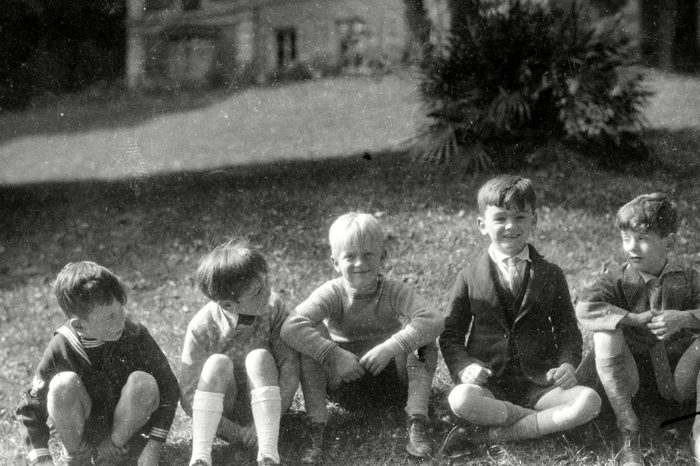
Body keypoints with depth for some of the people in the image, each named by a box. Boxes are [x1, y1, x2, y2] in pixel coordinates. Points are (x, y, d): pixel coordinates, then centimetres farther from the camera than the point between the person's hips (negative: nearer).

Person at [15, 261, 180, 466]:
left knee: (143, 383, -30)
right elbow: (31, 407, -9)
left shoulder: (135, 335, -20)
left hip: (127, 424, 1)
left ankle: (112, 449, -5)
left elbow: (168, 388, -12)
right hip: (82, 427, -1)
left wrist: (153, 447, -18)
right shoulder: (60, 350, -20)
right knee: (64, 384, -30)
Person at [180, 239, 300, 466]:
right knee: (218, 363, -30)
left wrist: (273, 415, -25)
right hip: (219, 409, -1)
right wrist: (237, 433, -22)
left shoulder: (273, 306, -17)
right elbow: (188, 396, -19)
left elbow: (290, 362, -16)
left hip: (261, 405, 1)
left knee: (259, 357, -28)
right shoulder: (201, 328, -22)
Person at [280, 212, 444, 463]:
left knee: (423, 341, -24)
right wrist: (334, 355, -38)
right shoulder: (332, 293, -14)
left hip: (392, 376, 0)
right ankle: (316, 430, -27)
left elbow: (433, 320, -30)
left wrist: (391, 348, -38)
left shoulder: (393, 291, -13)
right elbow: (291, 327, -30)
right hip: (346, 379, 0)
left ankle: (417, 426, -28)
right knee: (314, 334, -24)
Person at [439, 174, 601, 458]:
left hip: (538, 381, 2)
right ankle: (548, 420, -19)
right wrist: (463, 367, -13)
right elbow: (450, 333, 7)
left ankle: (486, 435, -25)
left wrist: (567, 364, -9)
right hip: (488, 379, -2)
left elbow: (567, 330, 12)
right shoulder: (470, 278, 7)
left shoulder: (550, 276, 10)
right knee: (460, 400, -36)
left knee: (589, 400, -27)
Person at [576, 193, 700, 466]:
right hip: (632, 372, -1)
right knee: (605, 335, -29)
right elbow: (584, 310, -23)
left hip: (678, 379, 1)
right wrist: (635, 318, -27)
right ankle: (628, 435, -27)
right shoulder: (618, 279, -4)